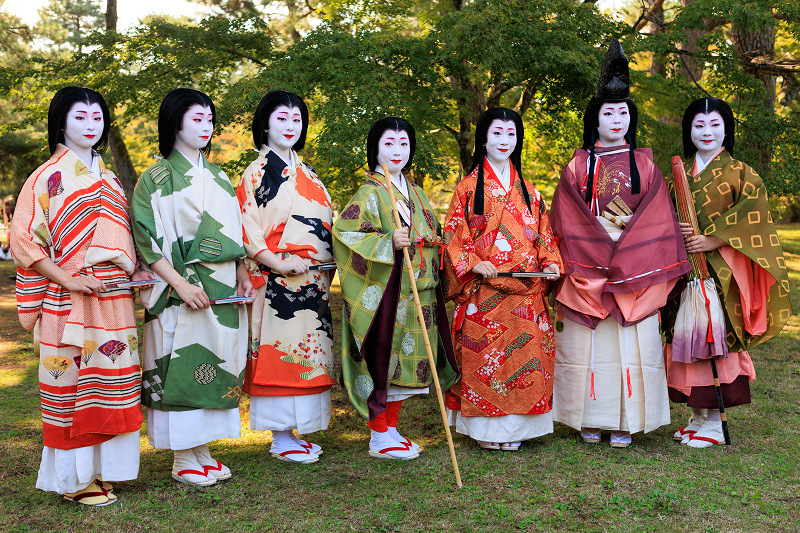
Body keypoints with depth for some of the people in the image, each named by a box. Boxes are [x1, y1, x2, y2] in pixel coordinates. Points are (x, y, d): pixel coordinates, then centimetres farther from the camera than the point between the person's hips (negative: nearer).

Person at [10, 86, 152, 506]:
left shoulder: (108, 178, 17)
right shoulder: (48, 177, -2)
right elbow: (23, 240, -8)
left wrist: (133, 270, 6)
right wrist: (68, 280, -16)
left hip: (113, 298, 6)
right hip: (68, 300, -6)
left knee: (109, 377, 8)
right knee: (71, 381, -1)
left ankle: (100, 467, 19)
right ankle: (74, 477, 12)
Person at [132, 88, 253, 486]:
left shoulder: (219, 178, 17)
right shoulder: (157, 178, -1)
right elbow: (146, 239, -9)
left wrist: (242, 273, 5)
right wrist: (180, 284, -18)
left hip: (222, 289, 6)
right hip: (180, 291, -6)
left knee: (214, 363, 7)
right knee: (181, 367, -3)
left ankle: (202, 450, 18)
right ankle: (182, 459, 8)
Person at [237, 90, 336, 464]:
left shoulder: (305, 173, 19)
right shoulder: (258, 172, -2)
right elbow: (246, 227, -10)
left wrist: (328, 260, 11)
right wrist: (276, 262, -20)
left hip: (313, 279, 7)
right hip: (278, 279, -7)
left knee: (306, 350, 8)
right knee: (280, 349, -5)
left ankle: (294, 430, 17)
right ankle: (280, 438, 5)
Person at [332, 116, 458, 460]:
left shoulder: (415, 192, 17)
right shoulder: (370, 192, -7)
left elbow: (432, 236, 27)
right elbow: (344, 232, -17)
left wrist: (429, 241, 5)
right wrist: (388, 243, -26)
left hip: (418, 295, 7)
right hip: (383, 293, -7)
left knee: (406, 361, 11)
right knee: (381, 359, -2)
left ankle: (391, 429, 23)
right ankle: (379, 437, 9)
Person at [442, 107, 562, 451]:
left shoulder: (527, 190, 17)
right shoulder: (468, 187, 5)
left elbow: (543, 233, 17)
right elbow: (453, 236, 0)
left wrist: (550, 262, 0)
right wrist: (473, 264, -14)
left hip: (525, 292, 4)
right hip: (484, 291, -3)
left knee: (525, 354, 3)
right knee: (484, 356, -3)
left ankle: (514, 427, 14)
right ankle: (486, 428, 8)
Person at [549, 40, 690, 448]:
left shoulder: (643, 165, 9)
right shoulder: (577, 166, 6)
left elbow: (656, 220, 3)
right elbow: (566, 223, 1)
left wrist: (625, 256, -9)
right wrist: (601, 255, -10)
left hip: (635, 274, 1)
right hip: (586, 272, 0)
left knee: (632, 343, 0)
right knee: (587, 342, 1)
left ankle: (624, 421, 11)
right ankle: (590, 419, 13)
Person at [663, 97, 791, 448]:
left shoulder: (739, 172, 1)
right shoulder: (680, 172, 14)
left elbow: (752, 213, -11)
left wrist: (711, 240, -18)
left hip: (721, 271, -5)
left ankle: (713, 423, 4)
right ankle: (697, 416, 17)